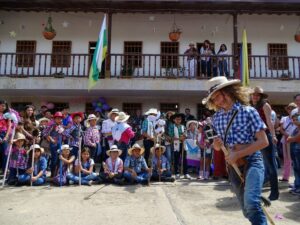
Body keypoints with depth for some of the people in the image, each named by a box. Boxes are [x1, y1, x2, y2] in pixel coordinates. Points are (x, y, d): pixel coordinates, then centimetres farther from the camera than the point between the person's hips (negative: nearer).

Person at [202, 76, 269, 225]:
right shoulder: (217, 118, 2)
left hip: (252, 161, -5)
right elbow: (219, 146, 12)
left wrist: (237, 154, -20)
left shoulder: (248, 112, -11)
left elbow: (263, 142, -14)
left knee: (251, 203, -27)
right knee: (248, 210, 17)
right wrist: (217, 145, -12)